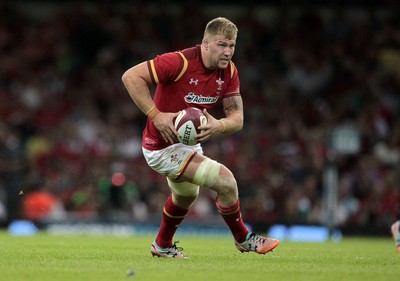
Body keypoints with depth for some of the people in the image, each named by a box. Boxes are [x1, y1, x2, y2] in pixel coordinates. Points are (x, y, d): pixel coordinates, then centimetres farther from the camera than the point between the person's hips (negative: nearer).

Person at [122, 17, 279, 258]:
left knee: (187, 194, 34)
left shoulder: (229, 72, -6)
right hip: (163, 146, -9)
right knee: (226, 181, -17)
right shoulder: (180, 62, -27)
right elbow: (131, 77, -28)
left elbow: (237, 119, -9)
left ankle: (163, 245, 58)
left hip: (189, 143, 9)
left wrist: (219, 125, -32)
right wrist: (156, 115, -33)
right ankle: (243, 239, 6)